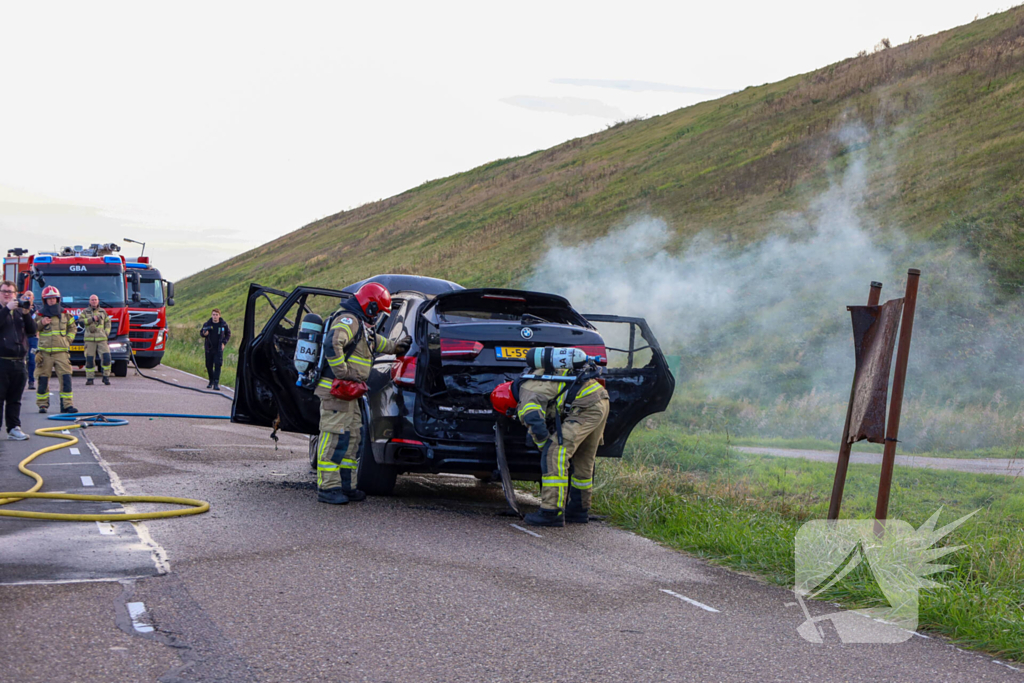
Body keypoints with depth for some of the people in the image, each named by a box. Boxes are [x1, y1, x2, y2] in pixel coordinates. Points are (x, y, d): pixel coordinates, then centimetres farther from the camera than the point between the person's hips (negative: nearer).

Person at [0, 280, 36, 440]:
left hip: (18, 361, 5)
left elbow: (32, 330, 7)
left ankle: (14, 428, 15)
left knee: (15, 399, 10)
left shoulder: (20, 312, 15)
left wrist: (27, 314, -7)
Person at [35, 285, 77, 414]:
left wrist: (68, 340, 9)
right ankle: (42, 404, 11)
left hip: (61, 351, 1)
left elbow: (72, 328, 23)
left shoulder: (64, 314, 10)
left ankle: (67, 404, -4)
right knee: (43, 379, 2)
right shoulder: (39, 315, 5)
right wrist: (40, 324, -11)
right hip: (44, 352, -1)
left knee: (65, 378, -6)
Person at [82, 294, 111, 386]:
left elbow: (107, 323, 20)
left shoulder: (103, 312, 14)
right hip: (89, 339, -1)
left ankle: (106, 377, 3)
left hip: (101, 339, 1)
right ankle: (89, 379, 6)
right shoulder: (85, 312, 9)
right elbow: (80, 320, -6)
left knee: (106, 357, -10)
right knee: (89, 359, -3)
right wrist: (92, 319, -14)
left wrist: (107, 332, 4)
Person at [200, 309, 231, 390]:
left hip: (219, 349, -2)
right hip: (209, 348, 2)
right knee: (209, 365, 9)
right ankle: (211, 381, 28)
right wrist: (204, 334, -14)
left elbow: (228, 334, 11)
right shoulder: (207, 324, -1)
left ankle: (216, 384, -13)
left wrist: (224, 343, -2)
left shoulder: (223, 324, -1)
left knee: (218, 365, -12)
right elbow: (201, 332, 11)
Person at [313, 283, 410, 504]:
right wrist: (343, 374, -27)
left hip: (349, 391, 11)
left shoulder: (361, 325, 21)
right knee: (335, 437, -12)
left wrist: (396, 347, 46)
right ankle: (328, 488, -14)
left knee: (352, 437, 12)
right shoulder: (348, 321, -13)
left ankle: (344, 486, 16)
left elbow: (375, 342, 43)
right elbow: (332, 343, -30)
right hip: (336, 388, -11)